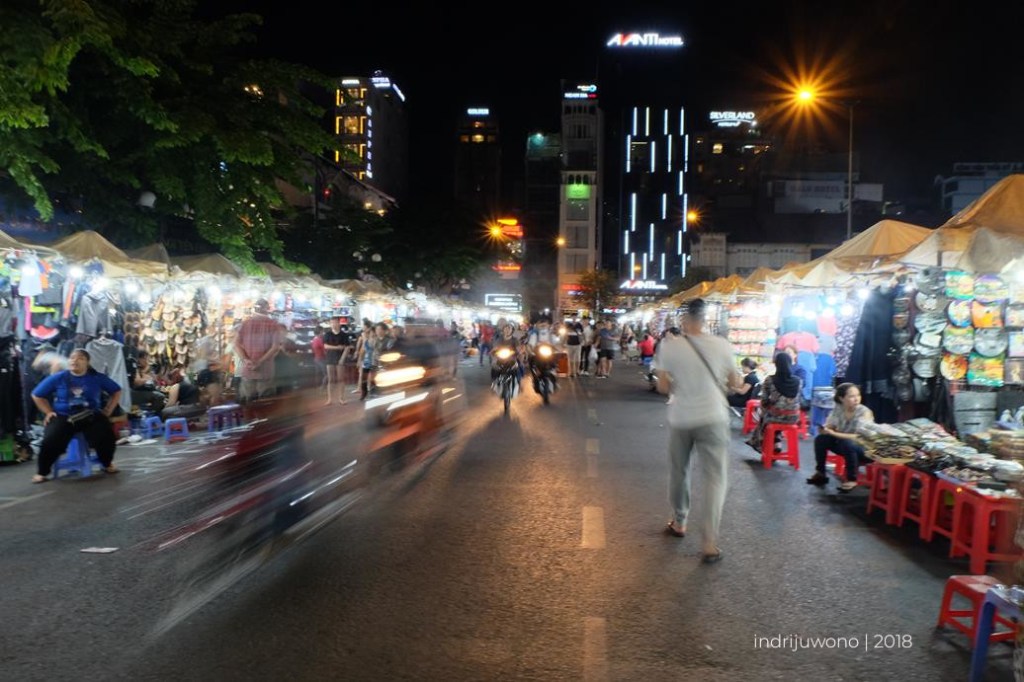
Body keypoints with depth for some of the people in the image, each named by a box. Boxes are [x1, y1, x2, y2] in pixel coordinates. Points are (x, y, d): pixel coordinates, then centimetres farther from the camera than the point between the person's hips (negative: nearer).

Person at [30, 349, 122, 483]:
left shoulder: (97, 378, 4)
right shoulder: (58, 378, 2)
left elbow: (116, 391, 16)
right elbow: (37, 395, 13)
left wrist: (107, 410, 7)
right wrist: (48, 412, 4)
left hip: (91, 416, 0)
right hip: (63, 417, 0)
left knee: (106, 437, -25)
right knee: (51, 441, -28)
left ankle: (107, 464, 8)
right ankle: (42, 472, 0)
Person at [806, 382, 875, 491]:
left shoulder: (865, 412, -21)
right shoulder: (838, 409, -7)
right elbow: (827, 428, -2)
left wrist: (834, 434, -33)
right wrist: (826, 429, -27)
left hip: (863, 448, -5)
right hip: (842, 444, 5)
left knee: (847, 444, -34)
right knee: (821, 439, -14)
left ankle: (852, 479, -15)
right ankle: (820, 473, 2)